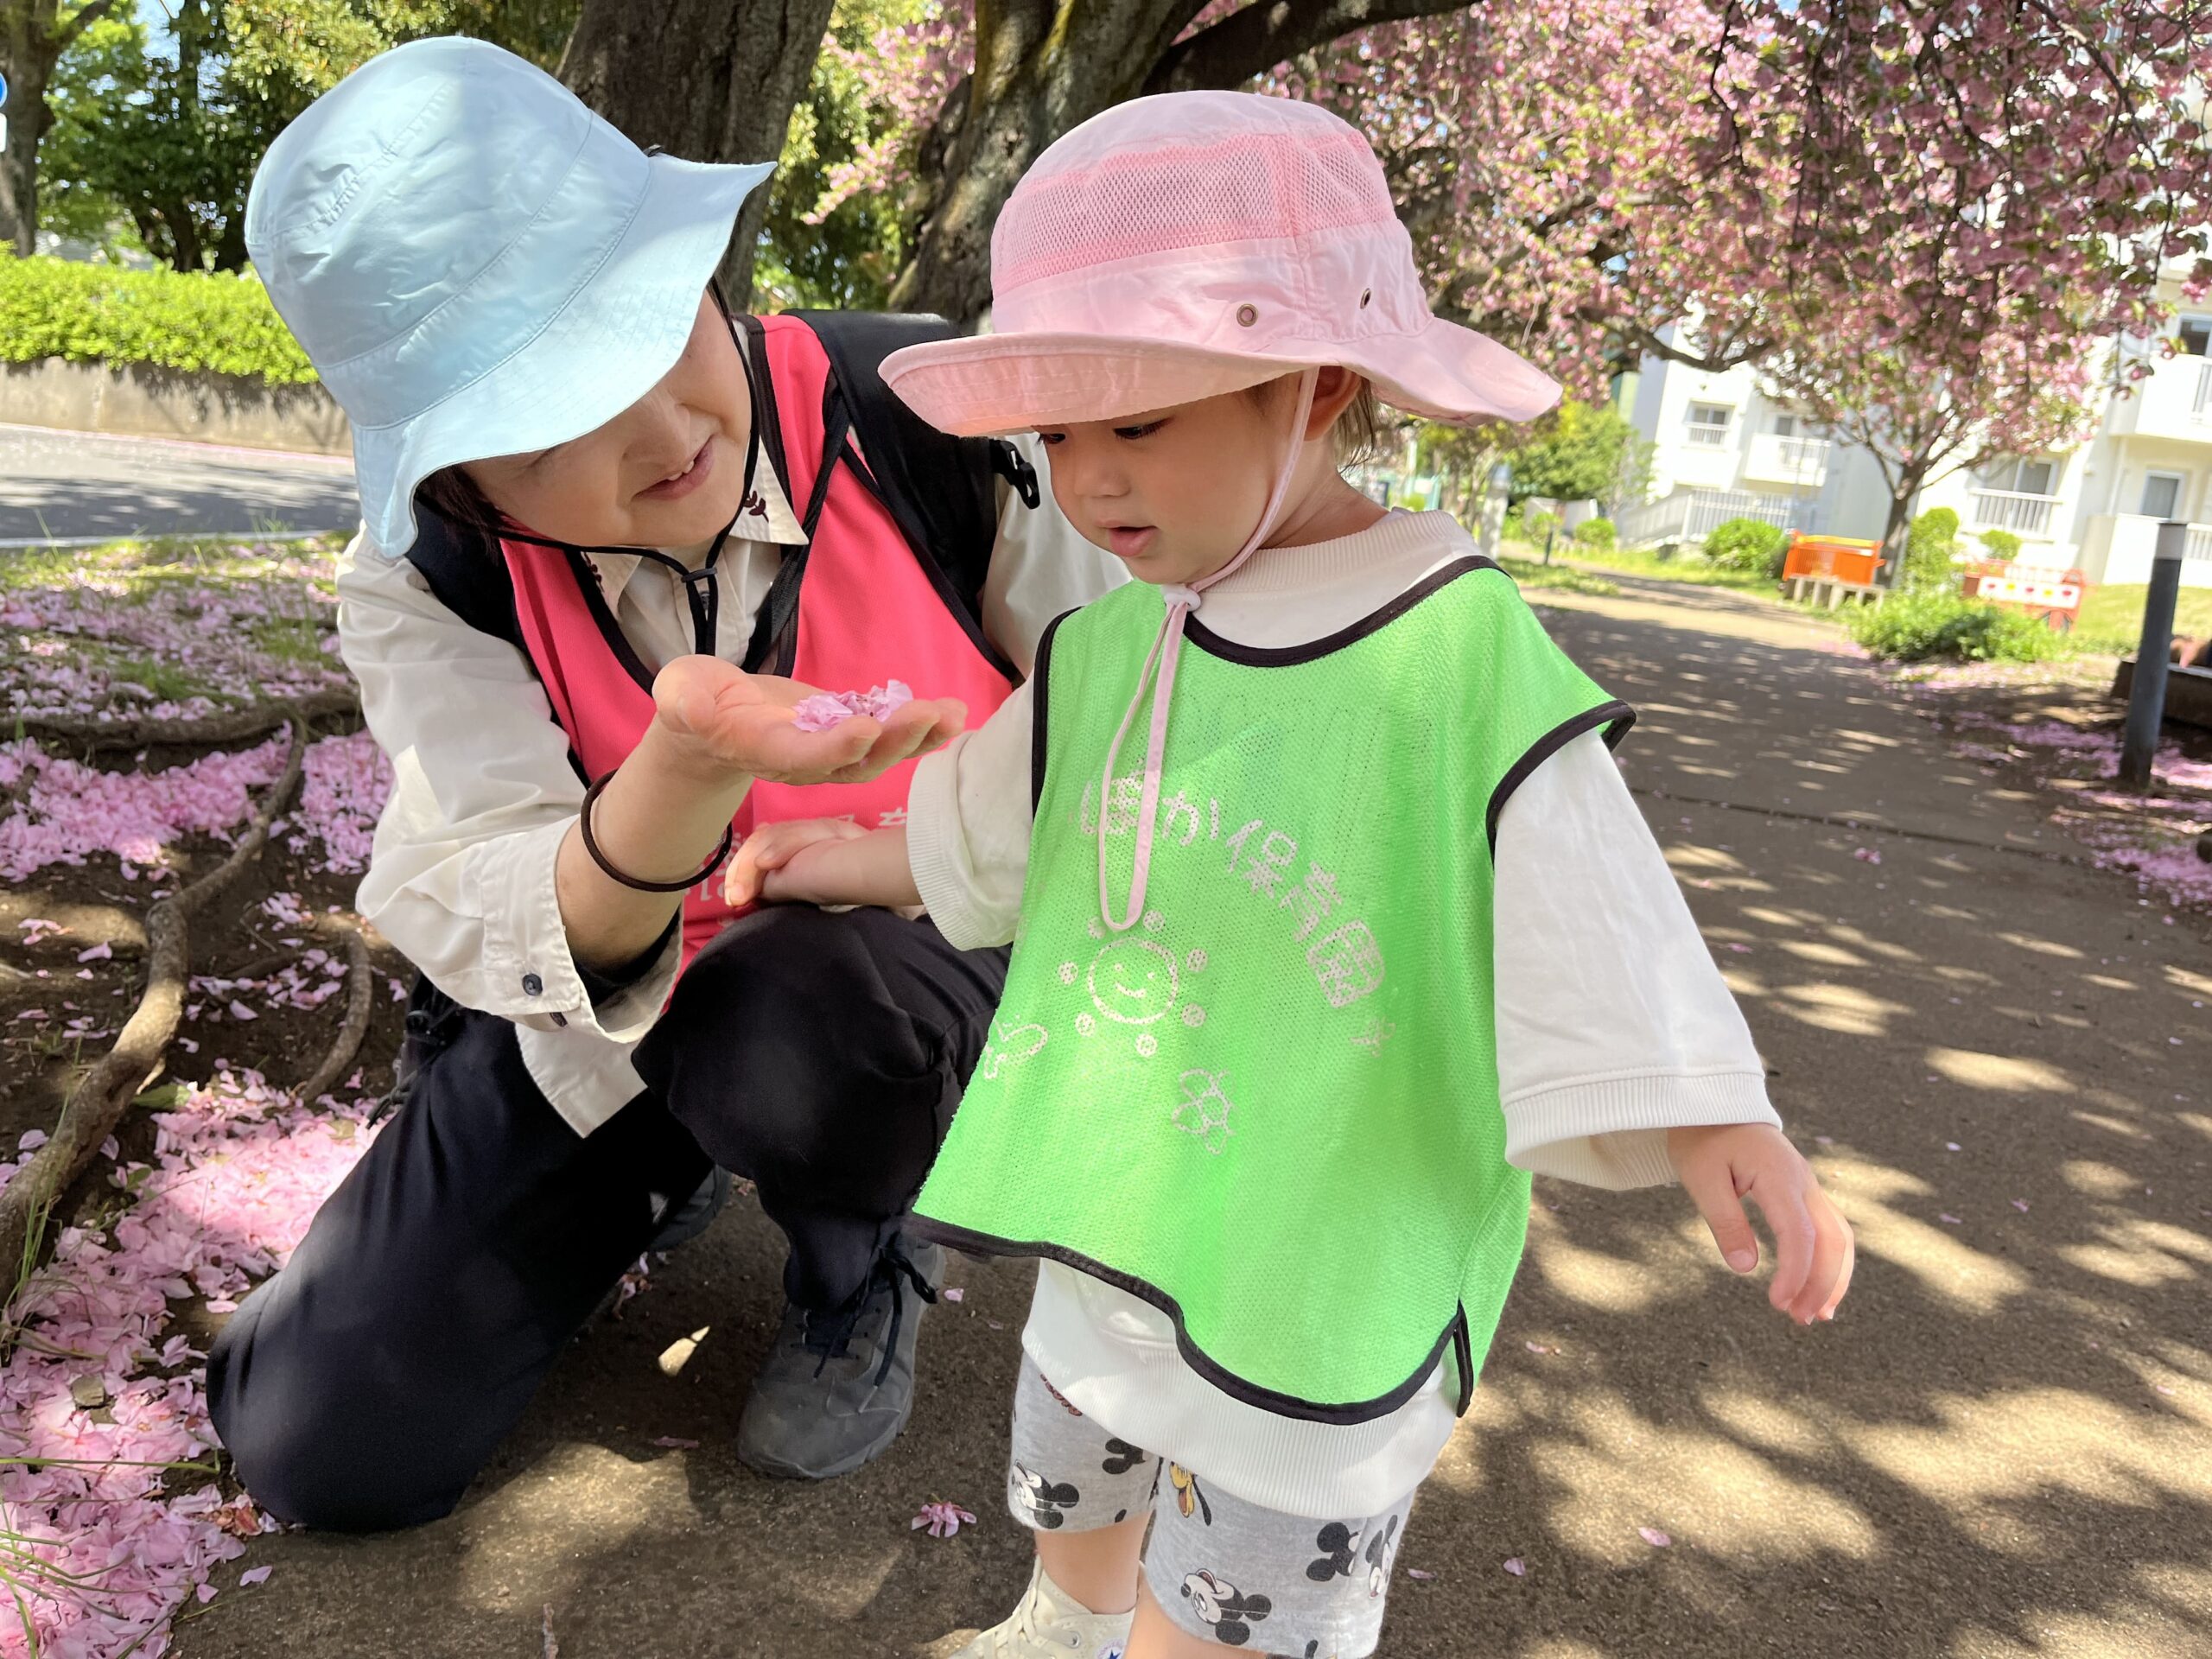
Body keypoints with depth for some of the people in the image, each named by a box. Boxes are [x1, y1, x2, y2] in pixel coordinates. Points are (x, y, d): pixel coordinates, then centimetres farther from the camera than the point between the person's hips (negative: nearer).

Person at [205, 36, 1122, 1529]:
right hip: (599, 1020, 3)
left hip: (907, 948, -2)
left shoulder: (923, 416, -21)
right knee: (325, 1451, -1)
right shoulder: (424, 587, -17)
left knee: (783, 1041, -39)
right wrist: (693, 763, -49)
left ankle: (865, 1266, -2)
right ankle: (663, 1178, 23)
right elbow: (521, 948, -30)